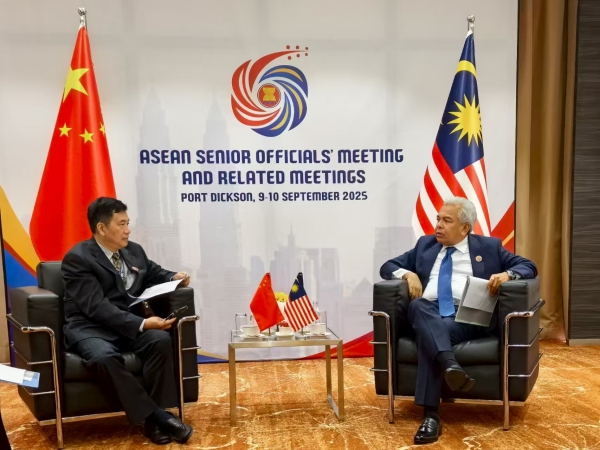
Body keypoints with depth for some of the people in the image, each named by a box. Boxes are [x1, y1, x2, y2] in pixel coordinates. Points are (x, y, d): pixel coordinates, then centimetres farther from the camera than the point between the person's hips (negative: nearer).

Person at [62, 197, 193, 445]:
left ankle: (156, 414, -20)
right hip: (90, 328, -4)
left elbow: (154, 273, 28)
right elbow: (97, 307, -20)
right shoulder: (77, 258, -10)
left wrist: (174, 277, 3)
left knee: (161, 339, -27)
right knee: (105, 357, -37)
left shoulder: (134, 251, 10)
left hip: (131, 325, 5)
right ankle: (155, 415, -25)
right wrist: (142, 324, -31)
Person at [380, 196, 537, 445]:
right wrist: (408, 274, -2)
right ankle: (450, 364, -49)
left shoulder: (489, 246, 16)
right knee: (418, 304, -35)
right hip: (428, 314, 2)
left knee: (428, 338, -34)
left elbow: (528, 266, 14)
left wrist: (507, 274, -9)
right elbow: (387, 267, 21)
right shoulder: (425, 244, 21)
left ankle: (431, 414, -33)